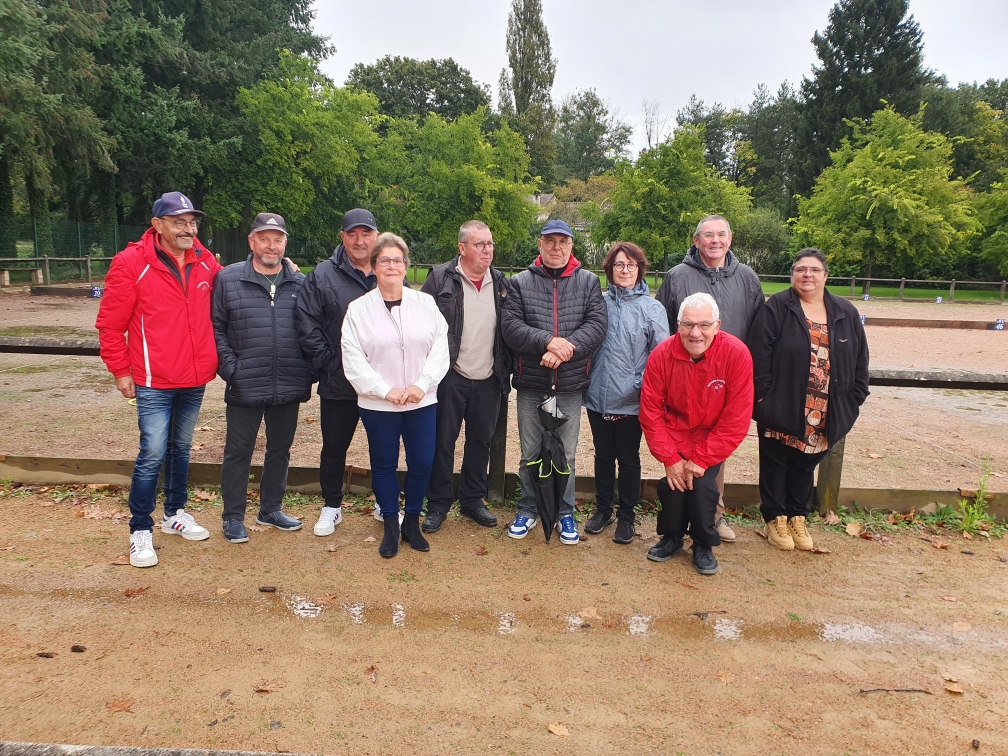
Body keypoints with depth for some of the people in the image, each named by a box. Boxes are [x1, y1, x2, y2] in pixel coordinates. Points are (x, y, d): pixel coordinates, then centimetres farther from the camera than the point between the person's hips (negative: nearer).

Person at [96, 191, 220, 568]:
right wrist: (120, 371, -5)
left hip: (195, 380, 5)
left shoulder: (206, 262, 4)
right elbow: (110, 324, -6)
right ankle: (141, 530, 11)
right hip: (154, 382, -5)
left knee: (181, 448, 17)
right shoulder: (131, 263, -10)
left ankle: (175, 513, 33)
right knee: (153, 454, -4)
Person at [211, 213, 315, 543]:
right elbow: (215, 328, -2)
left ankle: (271, 509, 33)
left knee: (280, 449, 16)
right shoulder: (228, 279, -3)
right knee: (238, 452, 8)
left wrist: (309, 371, 0)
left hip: (289, 388, 3)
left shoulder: (300, 283, 4)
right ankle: (233, 517, 23)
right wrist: (230, 369, -10)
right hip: (245, 388, -3)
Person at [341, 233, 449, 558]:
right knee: (384, 465, 9)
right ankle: (390, 526, 26)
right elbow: (353, 360, -6)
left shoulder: (426, 303, 3)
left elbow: (440, 348, -1)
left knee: (422, 463, 5)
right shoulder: (358, 309, -1)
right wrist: (386, 391, -13)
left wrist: (421, 385, -11)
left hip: (422, 402, 1)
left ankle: (412, 522, 25)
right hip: (378, 405, -1)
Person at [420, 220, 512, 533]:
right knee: (443, 442, 6)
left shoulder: (501, 283, 7)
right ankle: (438, 503, 21)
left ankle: (473, 500, 29)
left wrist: (506, 370, 5)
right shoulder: (440, 278, -6)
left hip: (488, 380, 4)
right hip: (450, 378, -4)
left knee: (481, 442, 13)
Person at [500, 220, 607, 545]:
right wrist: (548, 341, -21)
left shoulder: (589, 282, 4)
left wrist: (565, 349, -21)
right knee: (530, 453, 11)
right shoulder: (521, 282, 3)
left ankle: (565, 512, 27)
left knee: (566, 454, 10)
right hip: (531, 384, 0)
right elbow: (510, 325, -8)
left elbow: (597, 324, -8)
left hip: (570, 385, 0)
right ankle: (528, 510, 29)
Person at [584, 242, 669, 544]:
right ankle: (602, 509, 31)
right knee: (603, 455, 15)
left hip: (631, 402, -2)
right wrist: (586, 380, 2)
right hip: (598, 396, 2)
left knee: (628, 459, 10)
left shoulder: (652, 308, -3)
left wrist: (643, 384, -12)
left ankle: (626, 516, 25)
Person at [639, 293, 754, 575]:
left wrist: (701, 459, -19)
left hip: (713, 437, -1)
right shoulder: (662, 355, -17)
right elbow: (650, 412, -11)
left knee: (701, 484, -19)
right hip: (675, 433, 1)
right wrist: (670, 459, -15)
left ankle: (703, 545, 9)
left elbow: (737, 418, -19)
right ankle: (671, 537, 16)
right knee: (673, 482, -15)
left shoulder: (737, 354, -22)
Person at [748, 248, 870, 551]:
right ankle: (775, 518, 24)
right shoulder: (776, 308, -6)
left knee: (805, 465, 16)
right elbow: (759, 355, -11)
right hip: (782, 410, -4)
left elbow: (860, 361, 11)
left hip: (824, 415, 4)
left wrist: (853, 399, 5)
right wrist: (764, 396, -16)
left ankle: (797, 517, 32)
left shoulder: (846, 314, 8)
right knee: (775, 464, 8)